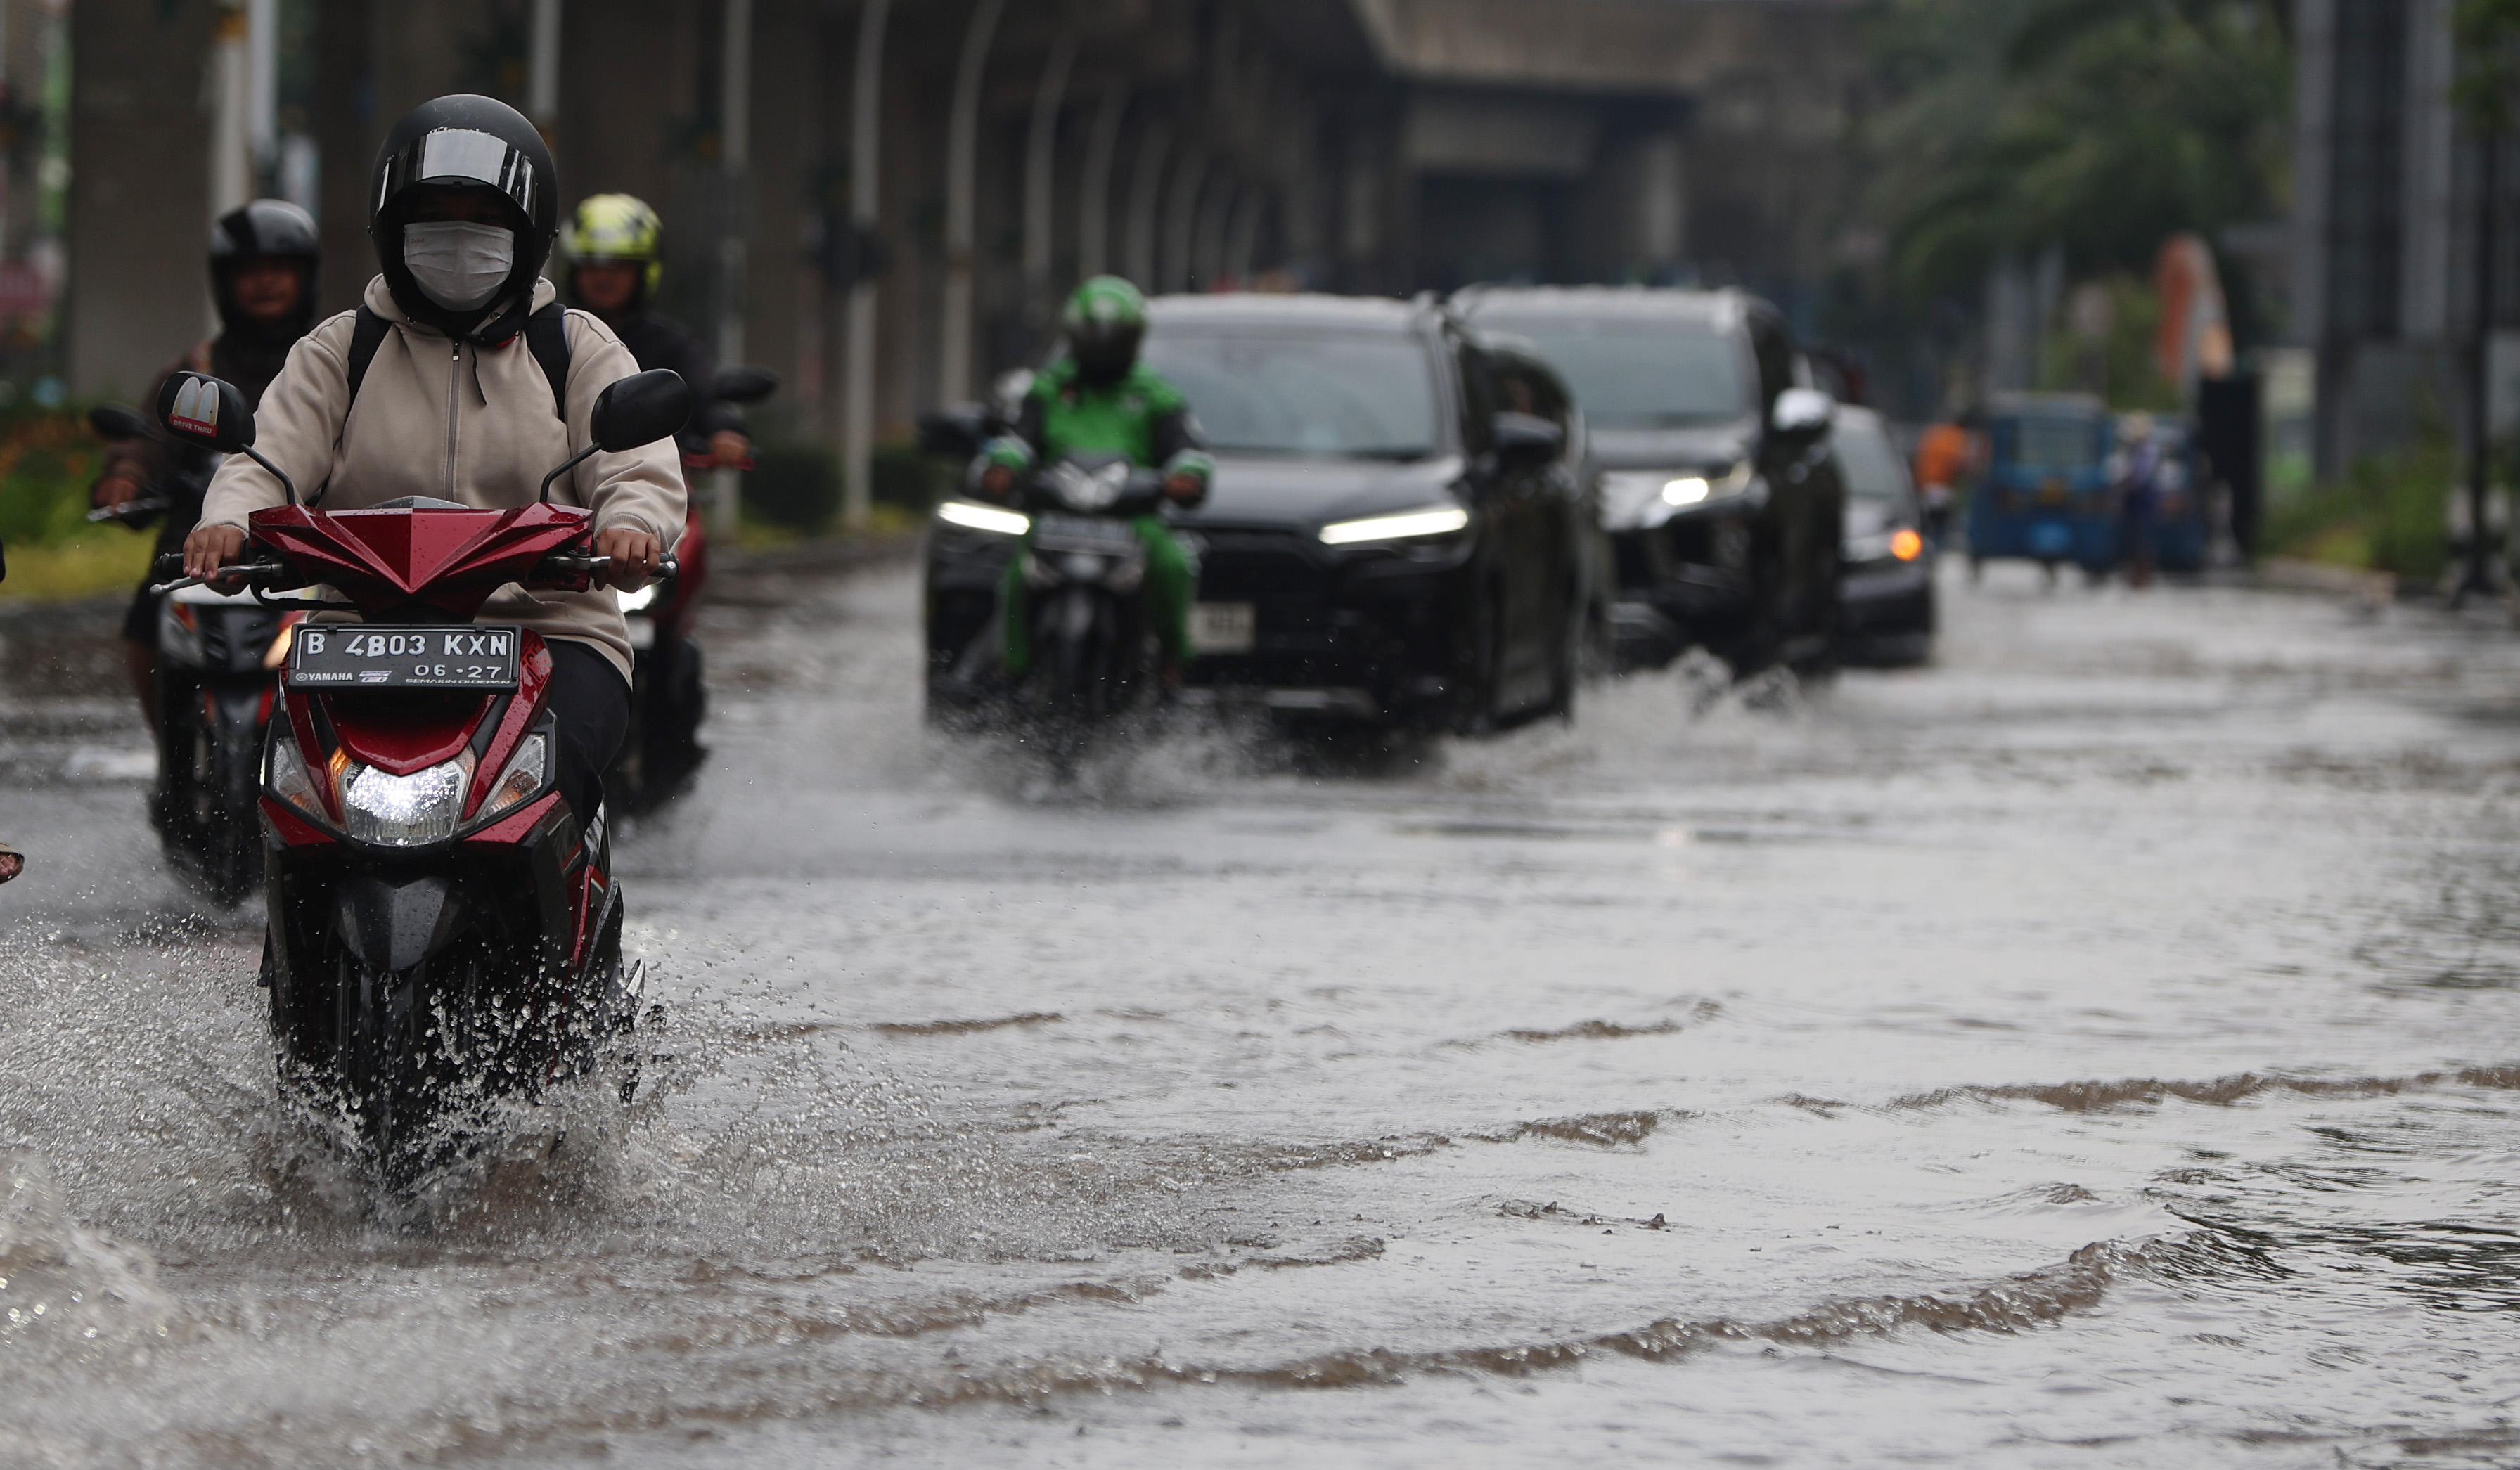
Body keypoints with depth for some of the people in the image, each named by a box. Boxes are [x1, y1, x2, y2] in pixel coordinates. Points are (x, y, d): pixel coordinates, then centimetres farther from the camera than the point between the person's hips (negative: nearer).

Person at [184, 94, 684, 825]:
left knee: (554, 767, -33)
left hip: (549, 626, -1)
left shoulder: (579, 349, 15)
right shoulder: (340, 351, 18)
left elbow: (640, 472, 2)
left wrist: (630, 528, -23)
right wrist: (228, 522, -19)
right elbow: (268, 460, 6)